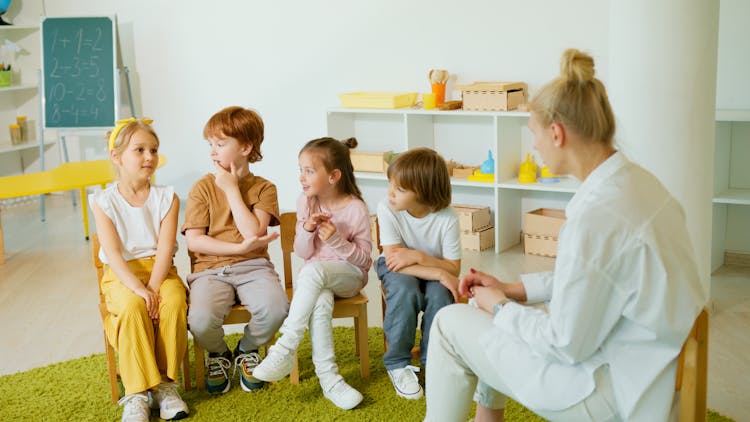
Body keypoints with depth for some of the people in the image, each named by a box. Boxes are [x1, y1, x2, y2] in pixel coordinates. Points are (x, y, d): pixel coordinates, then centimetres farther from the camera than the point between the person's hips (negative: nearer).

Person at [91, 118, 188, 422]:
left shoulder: (167, 198, 3)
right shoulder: (104, 201, -1)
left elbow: (165, 249, -7)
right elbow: (112, 253, -11)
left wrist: (154, 287, -23)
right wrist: (137, 287, -26)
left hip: (160, 270, 1)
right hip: (121, 275, -1)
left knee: (174, 301, -31)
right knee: (132, 306, -33)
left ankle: (165, 381, -15)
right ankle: (137, 391, -24)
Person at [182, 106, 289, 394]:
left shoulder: (263, 188, 6)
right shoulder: (202, 188, 5)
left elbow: (253, 233, -11)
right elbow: (193, 241, -3)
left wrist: (231, 189, -7)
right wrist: (241, 247, -12)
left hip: (252, 266, 1)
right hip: (210, 269, 0)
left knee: (275, 308, -31)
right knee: (200, 319, -31)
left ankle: (247, 350, 5)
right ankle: (218, 355, 9)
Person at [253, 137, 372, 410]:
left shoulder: (356, 208, -10)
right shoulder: (305, 202, 2)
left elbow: (364, 258, -7)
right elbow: (302, 253, 4)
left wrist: (337, 239, -23)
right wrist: (307, 229, -17)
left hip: (348, 275, -3)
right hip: (316, 278, 3)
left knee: (313, 270, -37)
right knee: (320, 302, -35)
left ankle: (285, 349, -32)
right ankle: (327, 378, -29)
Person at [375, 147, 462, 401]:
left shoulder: (446, 218, -24)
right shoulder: (386, 209, -24)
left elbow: (453, 268, -17)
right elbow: (393, 259, -26)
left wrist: (418, 257, -34)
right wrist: (441, 274, -33)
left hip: (434, 267, 1)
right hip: (397, 270, -1)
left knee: (440, 294, -31)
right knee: (405, 291, -34)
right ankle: (398, 363, -13)